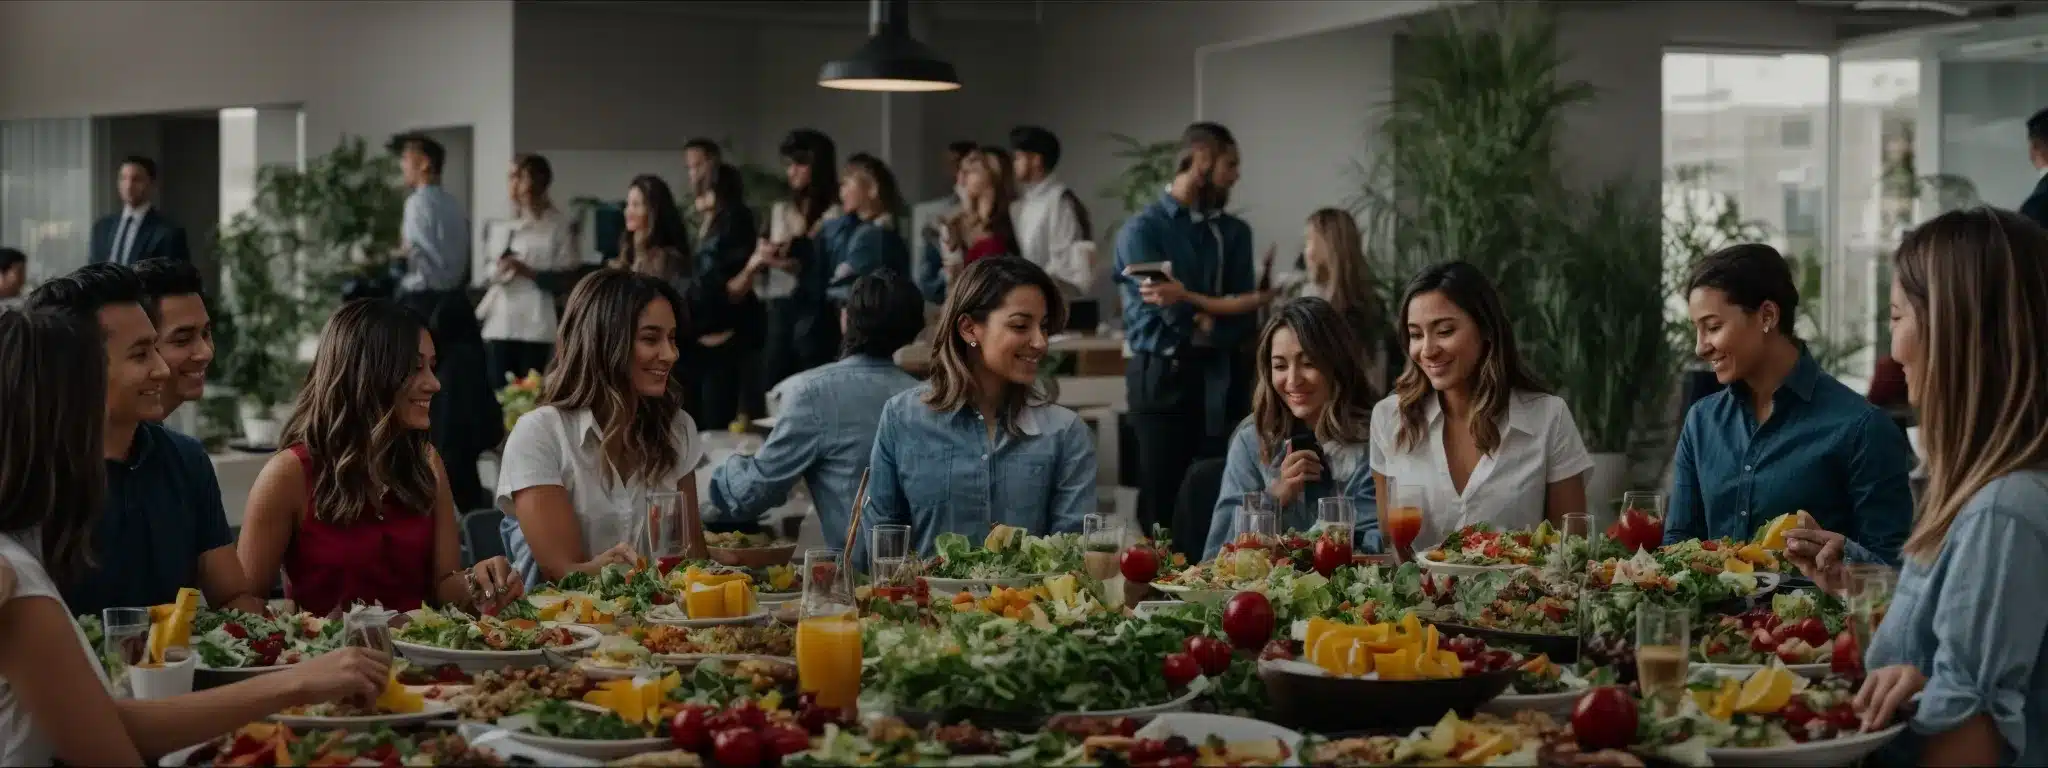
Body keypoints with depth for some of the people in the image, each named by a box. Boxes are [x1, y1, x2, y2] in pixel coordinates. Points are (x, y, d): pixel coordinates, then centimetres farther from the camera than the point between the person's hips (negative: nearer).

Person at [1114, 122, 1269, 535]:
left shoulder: (1233, 234, 14)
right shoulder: (1142, 230, -4)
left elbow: (1243, 321, 4)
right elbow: (1175, 315, -12)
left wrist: (1192, 302, -14)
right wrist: (1257, 299, -1)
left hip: (1220, 384, 4)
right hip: (1163, 382, -4)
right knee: (1162, 505, -3)